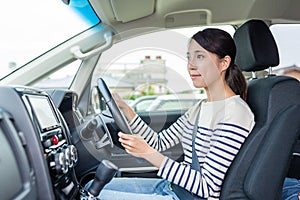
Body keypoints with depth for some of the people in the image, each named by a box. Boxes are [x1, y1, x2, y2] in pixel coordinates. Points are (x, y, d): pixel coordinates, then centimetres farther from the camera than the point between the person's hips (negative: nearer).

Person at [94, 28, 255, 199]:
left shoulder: (235, 113, -20)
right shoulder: (200, 108, 9)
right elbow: (159, 142, 12)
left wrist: (148, 153, -25)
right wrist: (125, 109, 2)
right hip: (170, 186, 8)